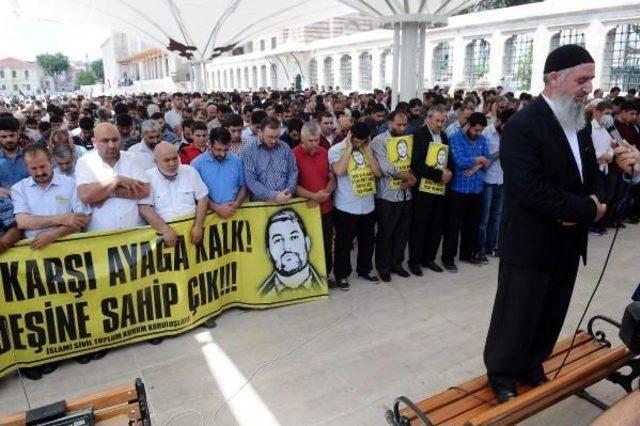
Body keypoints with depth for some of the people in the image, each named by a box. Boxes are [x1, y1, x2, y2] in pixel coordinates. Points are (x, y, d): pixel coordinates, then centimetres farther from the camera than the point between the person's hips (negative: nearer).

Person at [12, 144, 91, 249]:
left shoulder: (70, 183, 5)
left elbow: (84, 218, -3)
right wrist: (61, 219, -11)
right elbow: (22, 222, -5)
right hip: (34, 245, 1)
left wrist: (52, 235, -13)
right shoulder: (18, 188, 9)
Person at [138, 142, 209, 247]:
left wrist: (198, 226, -6)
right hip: (164, 234, -2)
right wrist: (165, 230, -18)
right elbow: (144, 208, -8)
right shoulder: (148, 177, -1)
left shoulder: (190, 171, 7)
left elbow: (202, 199, 7)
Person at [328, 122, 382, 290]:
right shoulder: (336, 149, -9)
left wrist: (368, 150, -8)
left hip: (368, 206, 5)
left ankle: (365, 269, 37)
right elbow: (339, 170, -27)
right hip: (346, 207, -5)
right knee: (344, 243, 7)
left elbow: (378, 173, -4)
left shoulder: (368, 149, 6)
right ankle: (341, 274, 23)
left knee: (367, 241, 18)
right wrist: (349, 148, -19)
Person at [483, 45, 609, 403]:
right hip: (531, 245, -8)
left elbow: (592, 171, 14)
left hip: (568, 243, 8)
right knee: (517, 316, 8)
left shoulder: (577, 122, 10)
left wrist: (596, 198, -9)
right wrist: (587, 210, -19)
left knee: (551, 316, 19)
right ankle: (502, 374, 29)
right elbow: (531, 189, -26)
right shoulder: (522, 125, -18)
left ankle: (532, 366, 40)